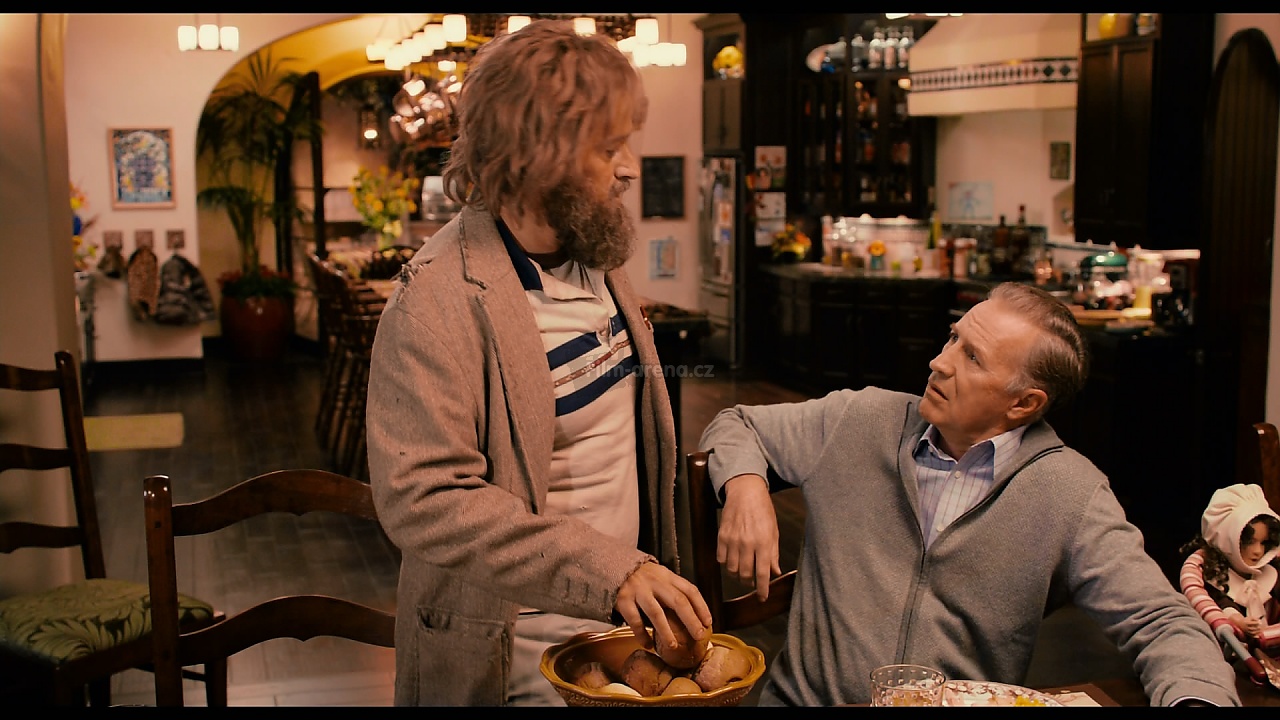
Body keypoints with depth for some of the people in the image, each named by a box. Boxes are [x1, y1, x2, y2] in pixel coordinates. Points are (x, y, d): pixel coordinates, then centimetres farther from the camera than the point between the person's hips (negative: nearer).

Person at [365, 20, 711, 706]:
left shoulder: (596, 255, 3)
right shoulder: (439, 298, -22)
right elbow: (422, 498, -29)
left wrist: (652, 569, 11)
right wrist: (607, 570, -34)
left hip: (625, 621, 7)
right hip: (522, 658, -7)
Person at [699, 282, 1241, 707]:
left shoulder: (1070, 496, -4)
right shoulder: (861, 420, 3)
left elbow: (1162, 625, -6)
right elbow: (736, 426, 16)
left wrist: (1196, 700, -29)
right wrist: (745, 484, -7)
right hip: (803, 697, 1)